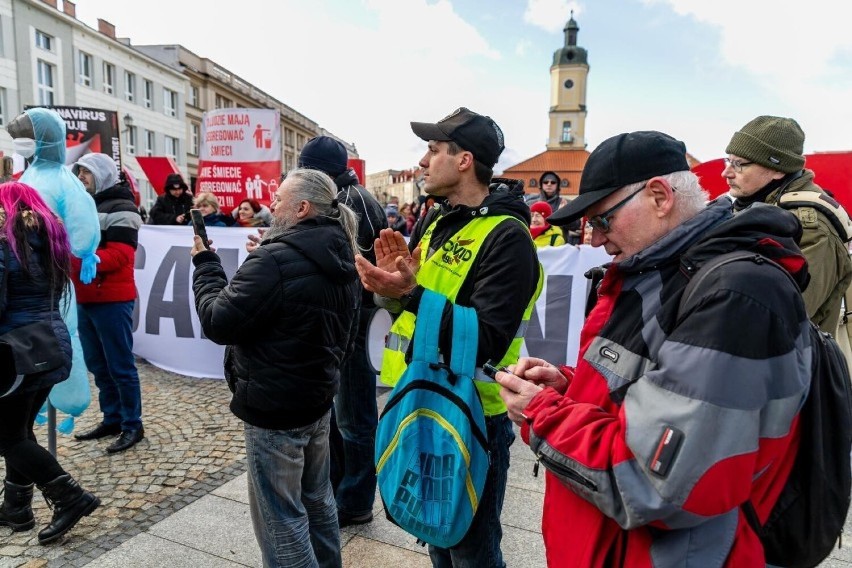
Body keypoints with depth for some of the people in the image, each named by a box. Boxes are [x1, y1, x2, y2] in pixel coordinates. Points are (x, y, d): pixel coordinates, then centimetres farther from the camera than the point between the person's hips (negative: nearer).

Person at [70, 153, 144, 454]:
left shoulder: (120, 208, -9)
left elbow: (119, 255, -19)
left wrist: (77, 258, -28)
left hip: (112, 299, -9)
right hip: (85, 298, 9)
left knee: (120, 365, -2)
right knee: (97, 364, 14)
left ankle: (132, 425, 8)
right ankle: (112, 418, 26)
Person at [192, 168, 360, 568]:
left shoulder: (276, 260, -23)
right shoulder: (341, 257, 5)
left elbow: (218, 322, -17)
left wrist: (205, 262, -4)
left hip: (274, 408, -9)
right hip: (318, 398, 9)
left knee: (281, 517, 7)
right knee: (317, 499, 23)